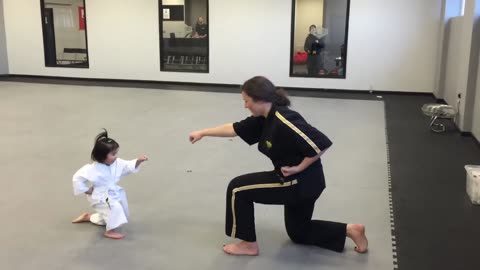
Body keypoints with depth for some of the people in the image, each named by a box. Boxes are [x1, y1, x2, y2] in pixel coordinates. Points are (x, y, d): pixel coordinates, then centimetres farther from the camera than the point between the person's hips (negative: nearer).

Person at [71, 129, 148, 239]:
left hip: (114, 193, 8)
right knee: (115, 207, -33)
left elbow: (130, 166, -5)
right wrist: (86, 190, -18)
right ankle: (110, 231, -13)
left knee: (109, 217, 25)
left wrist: (138, 161, -23)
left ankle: (88, 217, 43)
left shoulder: (117, 163, -10)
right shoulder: (92, 169, -27)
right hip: (100, 197, -8)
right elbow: (78, 177, -22)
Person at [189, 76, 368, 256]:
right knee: (298, 232, 26)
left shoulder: (285, 122, -27)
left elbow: (321, 144, -29)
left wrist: (299, 168, -20)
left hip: (301, 182, -10)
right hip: (303, 183, 10)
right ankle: (350, 230, 21)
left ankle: (249, 245, 8)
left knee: (238, 188, -5)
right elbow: (235, 129, 13)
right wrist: (203, 133, 15)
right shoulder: (266, 117, 3)